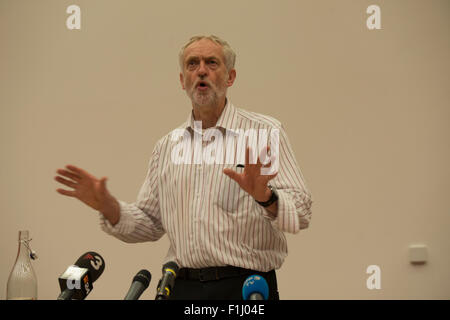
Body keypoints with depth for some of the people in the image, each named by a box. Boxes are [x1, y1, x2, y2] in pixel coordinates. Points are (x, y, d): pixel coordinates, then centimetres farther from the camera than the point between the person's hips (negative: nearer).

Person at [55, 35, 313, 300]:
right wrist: (108, 207, -1)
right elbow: (150, 223, 17)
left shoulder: (265, 132, -1)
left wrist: (265, 196, -29)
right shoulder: (167, 146, 14)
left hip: (244, 288, -4)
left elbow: (300, 213, -9)